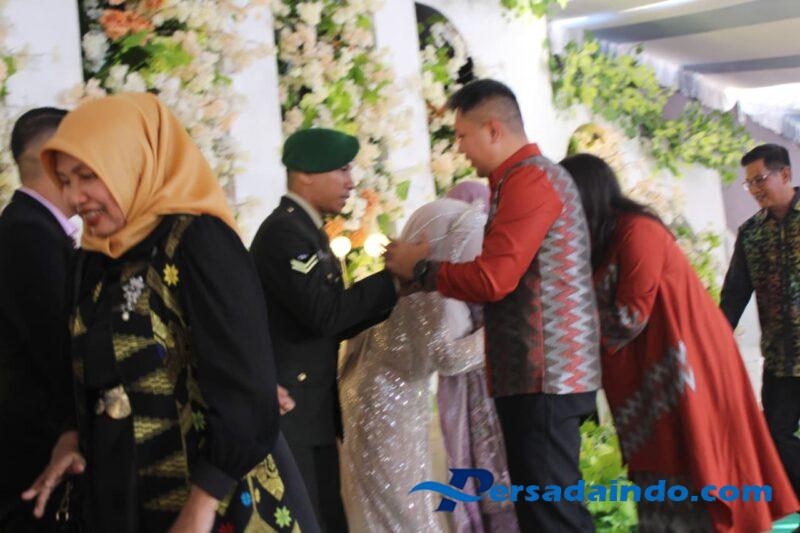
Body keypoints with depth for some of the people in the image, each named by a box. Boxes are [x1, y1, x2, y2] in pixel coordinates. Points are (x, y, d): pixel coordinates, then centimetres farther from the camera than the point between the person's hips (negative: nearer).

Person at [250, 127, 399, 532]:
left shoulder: (306, 232, 17)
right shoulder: (283, 232, -15)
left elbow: (336, 325, 15)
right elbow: (324, 315, -24)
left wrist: (392, 290, 3)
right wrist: (393, 279, -16)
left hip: (312, 410, 10)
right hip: (287, 410, -10)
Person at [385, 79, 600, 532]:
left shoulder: (529, 177, -13)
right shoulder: (535, 175, 19)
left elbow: (493, 279, -20)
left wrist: (422, 269, -6)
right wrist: (434, 262, 11)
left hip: (543, 375, -10)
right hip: (539, 373, 10)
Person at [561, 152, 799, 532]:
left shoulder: (635, 231, -13)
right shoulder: (605, 242, 15)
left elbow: (629, 317, -15)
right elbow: (600, 311, 11)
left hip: (677, 371, -9)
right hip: (652, 376, 9)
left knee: (687, 477, -7)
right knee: (662, 481, 8)